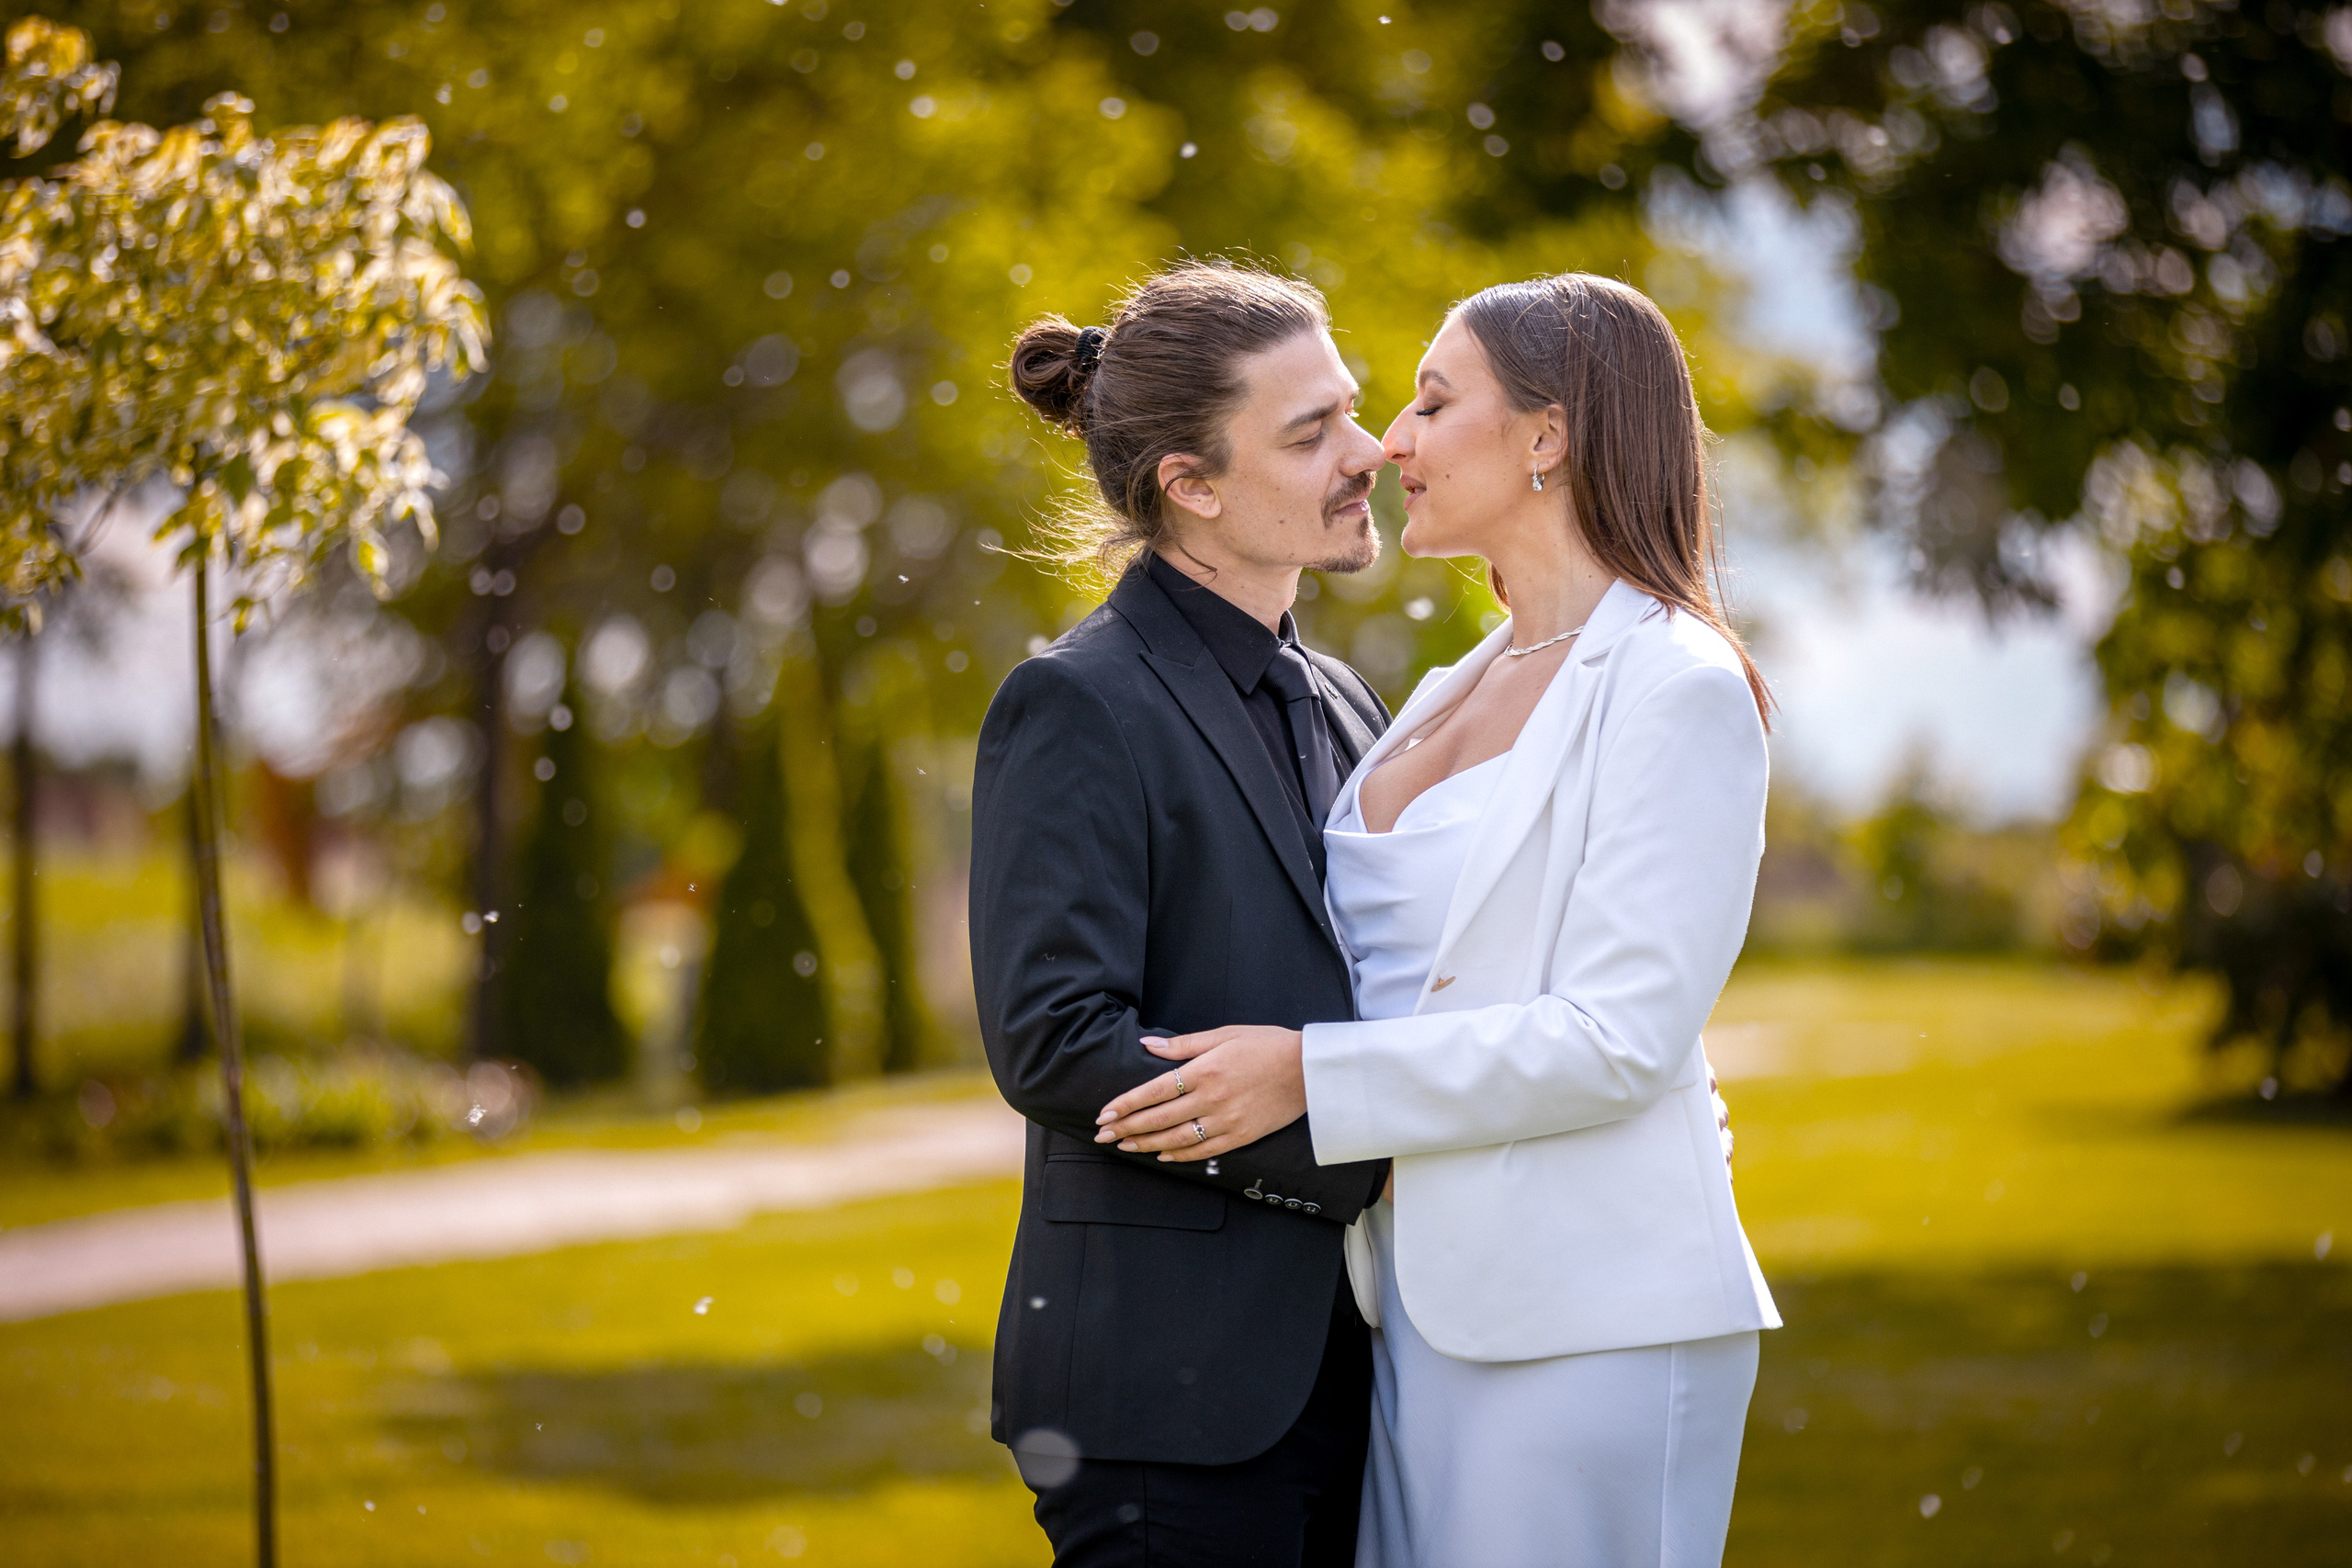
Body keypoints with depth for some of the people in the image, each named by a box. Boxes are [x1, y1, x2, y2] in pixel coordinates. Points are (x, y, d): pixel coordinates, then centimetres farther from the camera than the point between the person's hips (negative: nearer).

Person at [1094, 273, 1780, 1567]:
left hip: (1587, 1322, -8)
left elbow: (1622, 1039, -17)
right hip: (1421, 1311, 8)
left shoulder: (1675, 691, -8)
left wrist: (1312, 1074, -17)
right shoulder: (1451, 695, 17)